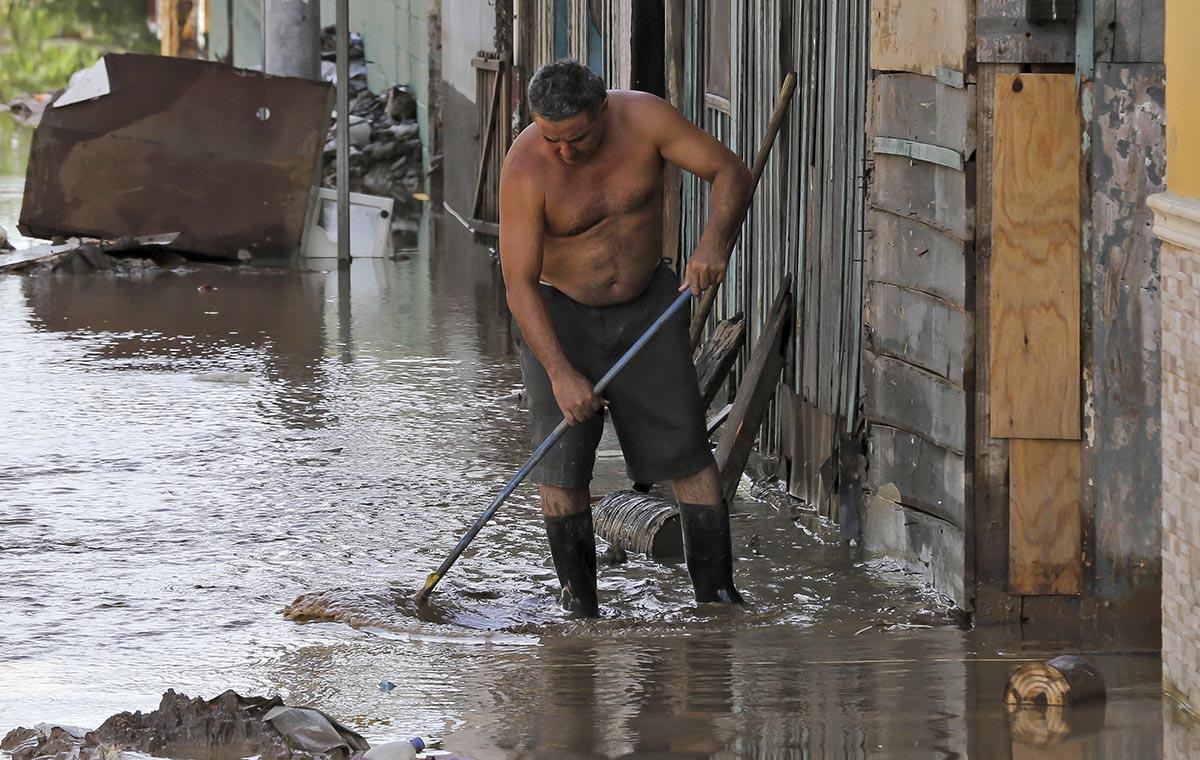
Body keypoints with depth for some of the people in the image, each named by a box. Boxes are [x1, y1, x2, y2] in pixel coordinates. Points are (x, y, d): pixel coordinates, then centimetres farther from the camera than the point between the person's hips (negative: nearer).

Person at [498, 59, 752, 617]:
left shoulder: (643, 118, -18)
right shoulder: (525, 169, -25)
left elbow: (731, 173, -12)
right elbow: (519, 283, -26)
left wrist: (715, 241, -31)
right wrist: (561, 373, -33)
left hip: (647, 304, 2)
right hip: (558, 314, -2)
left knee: (685, 449, -4)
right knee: (562, 457, -11)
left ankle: (717, 592, 0)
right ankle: (580, 603, 1)